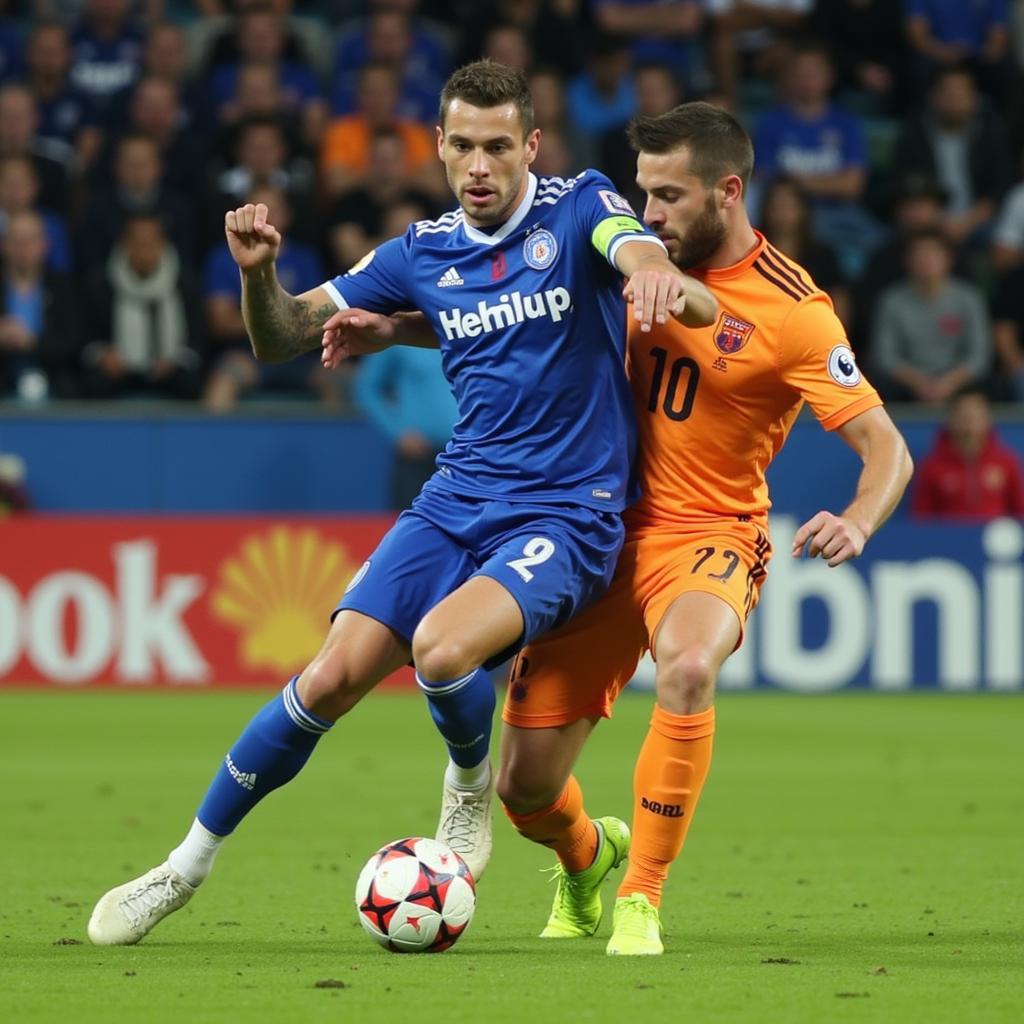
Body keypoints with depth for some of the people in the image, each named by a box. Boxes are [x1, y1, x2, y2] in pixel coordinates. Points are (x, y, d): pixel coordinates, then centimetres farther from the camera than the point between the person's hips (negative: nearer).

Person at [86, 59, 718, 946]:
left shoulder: (580, 208, -4)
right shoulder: (423, 252, 7)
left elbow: (644, 259, -27)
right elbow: (281, 338, 12)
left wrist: (655, 277, -52)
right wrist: (258, 273, -11)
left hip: (566, 516, -4)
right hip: (456, 502, 4)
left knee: (440, 646, -30)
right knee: (333, 676, -10)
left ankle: (473, 783, 3)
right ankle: (187, 865, 5)